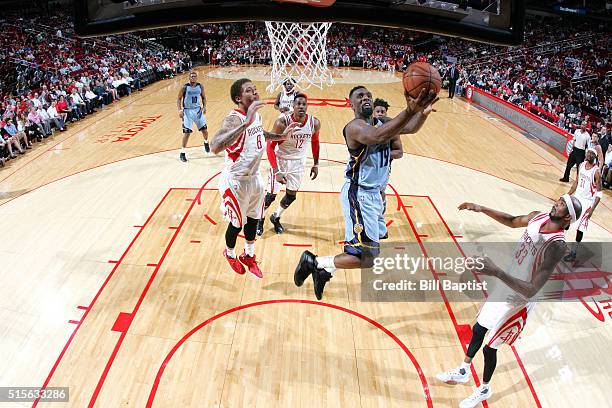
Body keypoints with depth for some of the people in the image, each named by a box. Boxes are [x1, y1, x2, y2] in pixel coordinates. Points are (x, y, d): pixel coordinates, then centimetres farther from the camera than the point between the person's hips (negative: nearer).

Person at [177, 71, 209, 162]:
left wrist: (204, 106, -1)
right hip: (188, 111, -3)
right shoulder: (185, 87, -11)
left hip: (198, 110, 4)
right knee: (187, 132, -8)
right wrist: (180, 110, -15)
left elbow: (203, 97, 13)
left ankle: (206, 142, 42)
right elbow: (179, 99, -4)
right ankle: (182, 153, 2)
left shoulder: (200, 86, -1)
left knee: (204, 129, 8)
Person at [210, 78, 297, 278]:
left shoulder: (256, 114, -2)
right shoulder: (234, 119, -29)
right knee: (237, 223, 12)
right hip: (236, 181, -7)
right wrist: (246, 123, -53)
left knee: (253, 218, 20)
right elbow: (215, 147, -48)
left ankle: (249, 255, 43)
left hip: (254, 177, 7)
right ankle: (230, 254, 42)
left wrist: (281, 136, 11)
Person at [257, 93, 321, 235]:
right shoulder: (282, 122, -26)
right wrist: (276, 171, -28)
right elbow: (270, 146, -20)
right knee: (271, 195, 1)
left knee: (291, 195, 11)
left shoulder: (314, 123, -15)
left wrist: (316, 164, 8)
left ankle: (276, 217, 37)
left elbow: (315, 142, 5)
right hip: (280, 160, -4)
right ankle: (260, 219, 29)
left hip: (298, 162, 4)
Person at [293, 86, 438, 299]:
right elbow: (378, 136, -39)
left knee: (362, 252, 17)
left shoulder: (381, 122, 11)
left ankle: (323, 269, 34)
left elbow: (411, 128, 0)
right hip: (359, 195, -9)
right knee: (366, 257, -13)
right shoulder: (354, 126, -17)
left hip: (374, 193, 9)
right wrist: (409, 111, -49)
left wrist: (423, 112, -22)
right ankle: (313, 262, 4)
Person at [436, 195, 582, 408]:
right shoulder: (538, 217, -10)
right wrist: (481, 209, 2)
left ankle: (484, 389, 38)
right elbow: (512, 221, 14)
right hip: (504, 286, 7)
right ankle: (462, 372, 47)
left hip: (517, 302, -7)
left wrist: (497, 272, -50)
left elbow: (531, 291, -38)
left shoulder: (557, 246, -33)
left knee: (489, 348, 9)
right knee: (478, 329, 23)